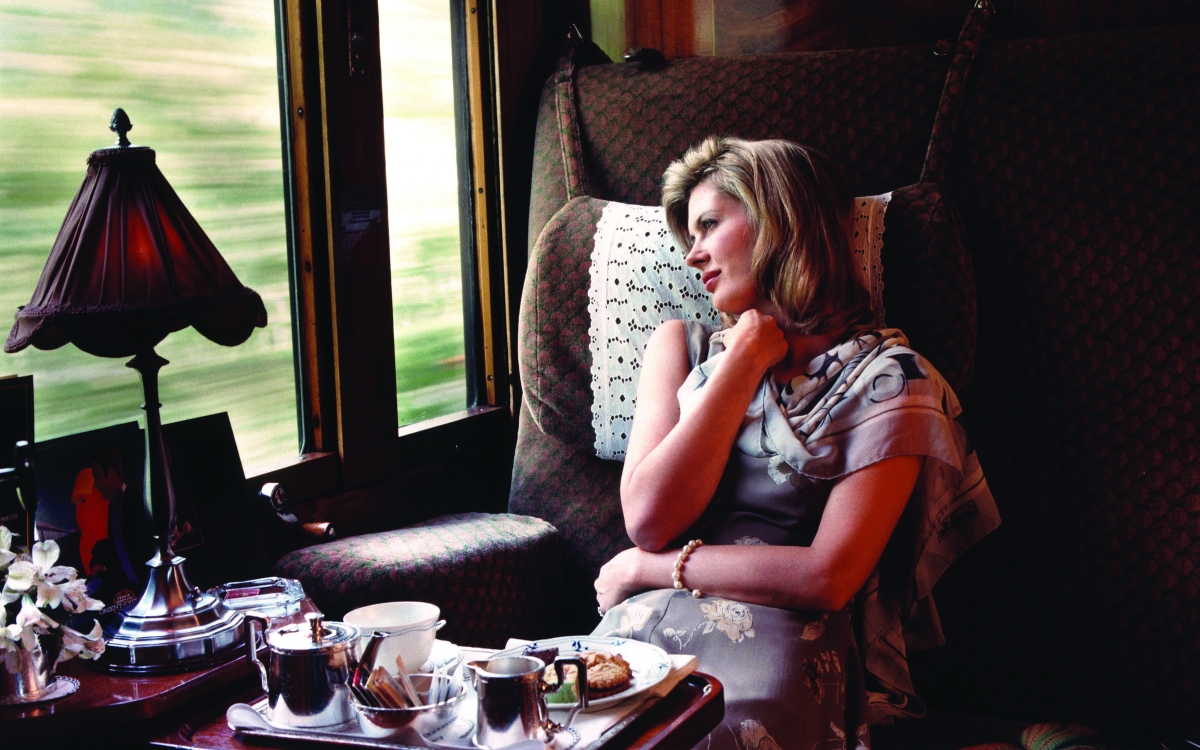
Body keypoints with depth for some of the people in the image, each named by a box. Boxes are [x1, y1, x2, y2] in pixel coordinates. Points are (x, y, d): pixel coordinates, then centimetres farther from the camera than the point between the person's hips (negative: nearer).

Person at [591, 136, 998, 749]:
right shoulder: (683, 347, 16)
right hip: (648, 627, 4)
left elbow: (829, 576, -10)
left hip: (783, 640, -3)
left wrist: (651, 567, -4)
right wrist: (745, 361, 1)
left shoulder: (886, 377, 2)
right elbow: (647, 519, -1)